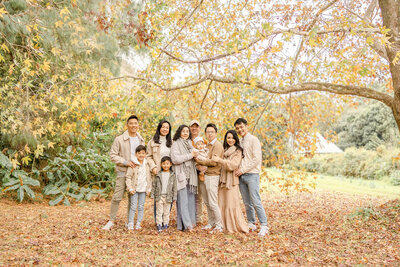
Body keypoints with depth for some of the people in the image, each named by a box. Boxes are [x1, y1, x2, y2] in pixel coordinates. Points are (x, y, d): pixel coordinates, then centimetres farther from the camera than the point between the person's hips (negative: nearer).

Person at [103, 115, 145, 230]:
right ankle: (111, 221, 11)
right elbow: (113, 155, -6)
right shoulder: (119, 139, -5)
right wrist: (126, 162, -16)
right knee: (117, 197, -5)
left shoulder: (141, 140, 9)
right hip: (123, 172, -4)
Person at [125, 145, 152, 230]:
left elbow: (149, 178, 12)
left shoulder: (147, 165, 5)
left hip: (143, 189, 3)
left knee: (141, 207, 8)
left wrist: (149, 189, 9)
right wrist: (130, 188, -10)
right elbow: (128, 177, -5)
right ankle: (130, 224, 9)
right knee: (133, 206, -1)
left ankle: (138, 223, 17)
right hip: (135, 189, -3)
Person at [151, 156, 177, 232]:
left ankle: (165, 224, 19)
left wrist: (174, 197, 3)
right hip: (159, 196, 0)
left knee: (166, 212, 9)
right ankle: (159, 225, 9)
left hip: (168, 197, 1)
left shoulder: (172, 175, 2)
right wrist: (152, 195, 3)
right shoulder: (158, 175, 2)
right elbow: (154, 185, 7)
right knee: (159, 211, 2)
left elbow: (174, 187, 5)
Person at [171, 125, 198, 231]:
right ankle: (186, 224, -5)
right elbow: (175, 159, -16)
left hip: (191, 175, 6)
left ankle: (191, 221, 16)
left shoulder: (189, 144, 19)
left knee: (191, 199, 7)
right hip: (181, 175, -6)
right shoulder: (176, 144, -2)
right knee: (183, 200, -7)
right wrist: (190, 155, -13)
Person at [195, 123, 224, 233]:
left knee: (213, 203, -5)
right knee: (207, 203, 12)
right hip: (203, 175, 8)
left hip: (212, 176, -8)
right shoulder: (208, 145, 18)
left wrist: (200, 161, -9)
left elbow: (214, 162, -17)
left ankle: (219, 225, 6)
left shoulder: (217, 145, -8)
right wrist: (200, 166, 0)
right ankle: (211, 223, 24)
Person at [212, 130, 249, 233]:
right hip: (222, 179, 6)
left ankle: (236, 227, 4)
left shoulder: (237, 151, -1)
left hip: (231, 180, -6)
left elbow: (234, 164, -15)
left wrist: (219, 160, -20)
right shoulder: (224, 150, 18)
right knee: (222, 204, 5)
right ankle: (224, 226, 14)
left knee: (231, 204, -7)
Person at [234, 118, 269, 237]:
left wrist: (243, 169, -13)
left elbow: (257, 159, -12)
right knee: (247, 203, 10)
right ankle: (251, 224, 20)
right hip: (241, 176, 7)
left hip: (252, 175, -6)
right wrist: (238, 169, 4)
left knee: (256, 202, -9)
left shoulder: (253, 140, -4)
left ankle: (264, 226, -1)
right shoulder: (239, 142, 17)